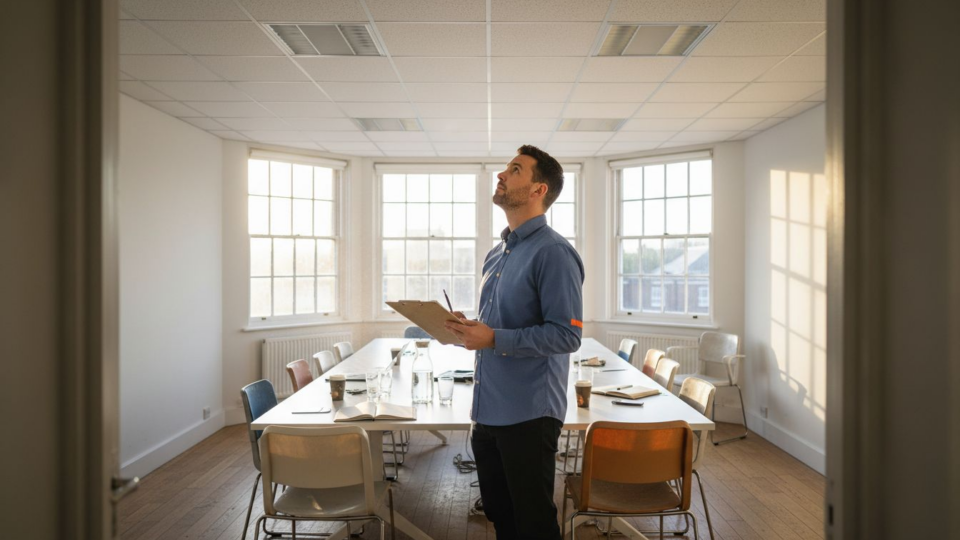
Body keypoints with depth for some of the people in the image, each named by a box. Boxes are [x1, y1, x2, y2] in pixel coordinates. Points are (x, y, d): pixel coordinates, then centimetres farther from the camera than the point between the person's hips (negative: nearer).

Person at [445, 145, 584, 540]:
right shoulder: (495, 255, 13)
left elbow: (567, 335, -20)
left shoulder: (553, 253, -14)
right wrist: (466, 329, 2)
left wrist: (494, 340, -23)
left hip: (528, 413, -8)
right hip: (487, 410, 8)